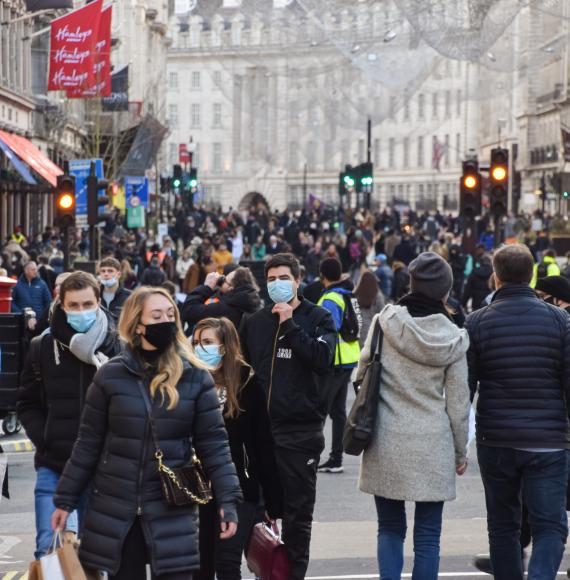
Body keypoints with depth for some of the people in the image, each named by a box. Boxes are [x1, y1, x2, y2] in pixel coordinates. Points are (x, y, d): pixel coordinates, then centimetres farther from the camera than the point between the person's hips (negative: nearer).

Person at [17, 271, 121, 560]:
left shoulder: (118, 347, -4)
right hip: (53, 467, 1)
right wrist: (44, 440, -4)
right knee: (50, 549, -9)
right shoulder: (42, 347, 2)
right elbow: (27, 404, 10)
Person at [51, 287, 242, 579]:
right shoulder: (111, 375, -1)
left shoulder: (196, 377, -1)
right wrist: (65, 500, 4)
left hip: (172, 509, -1)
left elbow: (213, 443, -1)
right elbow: (88, 442, 3)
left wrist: (227, 499, -9)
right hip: (115, 508, 1)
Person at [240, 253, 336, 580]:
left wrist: (289, 324, -15)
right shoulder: (254, 322, 11)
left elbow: (324, 360, -15)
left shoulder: (318, 318, 1)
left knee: (298, 513, 3)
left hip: (301, 430, -3)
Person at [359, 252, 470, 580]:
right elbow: (458, 402, 0)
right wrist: (461, 452, 12)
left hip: (387, 443, 1)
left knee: (391, 528, 12)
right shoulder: (452, 338, -3)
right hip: (432, 447, -1)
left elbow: (362, 372, 4)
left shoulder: (385, 323, -4)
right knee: (427, 534, 6)